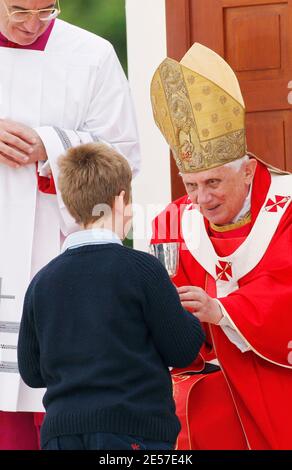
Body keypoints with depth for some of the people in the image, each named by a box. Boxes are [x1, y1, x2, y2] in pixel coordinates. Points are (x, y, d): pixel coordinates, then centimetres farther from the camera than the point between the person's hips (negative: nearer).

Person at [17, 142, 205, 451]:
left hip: (61, 433, 5)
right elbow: (182, 351, -3)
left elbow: (31, 372, 12)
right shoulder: (141, 268, -7)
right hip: (133, 432, -4)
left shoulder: (41, 282, 6)